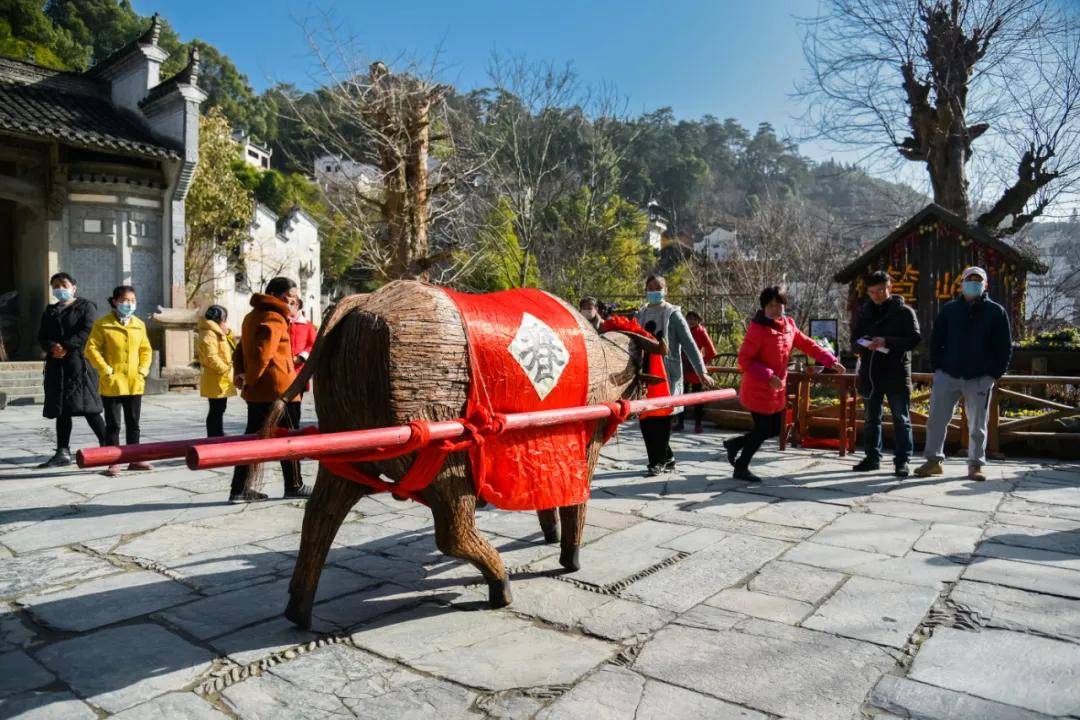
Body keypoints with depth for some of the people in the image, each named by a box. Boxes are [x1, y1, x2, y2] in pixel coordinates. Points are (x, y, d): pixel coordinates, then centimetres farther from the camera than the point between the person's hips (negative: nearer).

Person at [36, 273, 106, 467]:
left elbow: (87, 331, -11)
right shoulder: (50, 311, 20)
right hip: (56, 365, 6)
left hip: (79, 362, -6)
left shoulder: (85, 306, 3)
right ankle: (63, 453, 12)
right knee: (61, 410, 7)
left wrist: (66, 347, -18)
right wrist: (52, 347, -9)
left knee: (88, 408, -8)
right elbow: (41, 336, 12)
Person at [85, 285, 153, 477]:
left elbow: (146, 350, 13)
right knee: (113, 425, 3)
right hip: (112, 384, -4)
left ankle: (135, 459, 22)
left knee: (133, 423, 12)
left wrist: (143, 370, 1)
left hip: (135, 384, 4)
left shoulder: (139, 325, 8)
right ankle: (113, 463, 10)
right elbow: (91, 349, -7)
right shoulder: (102, 324, -4)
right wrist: (106, 370, -13)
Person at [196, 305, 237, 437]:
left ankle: (217, 437, 24)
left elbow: (233, 348, 19)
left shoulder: (217, 333, 18)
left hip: (221, 380, 11)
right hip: (216, 381, -11)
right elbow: (211, 358, -25)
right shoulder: (209, 334, -16)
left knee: (218, 410, 16)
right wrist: (226, 369, -21)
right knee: (216, 411, -7)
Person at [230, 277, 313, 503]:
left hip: (256, 391, 9)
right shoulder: (274, 319, -13)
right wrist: (251, 379, -12)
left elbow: (242, 349, 17)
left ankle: (239, 490, 12)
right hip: (276, 388, -9)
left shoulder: (252, 316, 18)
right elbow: (262, 354, -21)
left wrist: (240, 373, 6)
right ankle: (294, 486, 13)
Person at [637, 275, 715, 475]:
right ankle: (666, 458, 20)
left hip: (667, 374, -5)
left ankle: (659, 460, 15)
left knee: (660, 418, -2)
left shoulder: (673, 314, -2)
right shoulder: (642, 313, 12)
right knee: (645, 418, 4)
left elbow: (689, 344, -6)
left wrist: (701, 372, -12)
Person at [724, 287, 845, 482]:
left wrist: (831, 361, 2)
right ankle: (741, 469, 17)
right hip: (758, 390, -8)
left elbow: (807, 344, 10)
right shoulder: (758, 328, -19)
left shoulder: (788, 325, 4)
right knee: (763, 430, -1)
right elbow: (744, 359, -21)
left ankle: (734, 444, 32)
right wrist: (768, 376, -26)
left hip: (777, 390, 8)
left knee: (774, 429, 14)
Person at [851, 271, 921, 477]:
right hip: (870, 373, 4)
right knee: (871, 418, 11)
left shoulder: (904, 312, -1)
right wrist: (864, 345, -10)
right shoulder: (864, 312, 12)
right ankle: (872, 457, 21)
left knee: (901, 419, 0)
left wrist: (887, 342, -22)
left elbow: (915, 339, -8)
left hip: (897, 373, -4)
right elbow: (854, 340, 14)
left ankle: (902, 461, 6)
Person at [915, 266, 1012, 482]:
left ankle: (975, 465, 15)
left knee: (977, 424, 5)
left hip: (980, 379, -1)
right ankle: (933, 460, 8)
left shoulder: (996, 311, 5)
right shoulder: (949, 309, 9)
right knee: (936, 419, -1)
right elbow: (936, 341, 11)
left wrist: (995, 374, -3)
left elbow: (1005, 347, 5)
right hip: (947, 375, 1)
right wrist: (937, 368, 2)